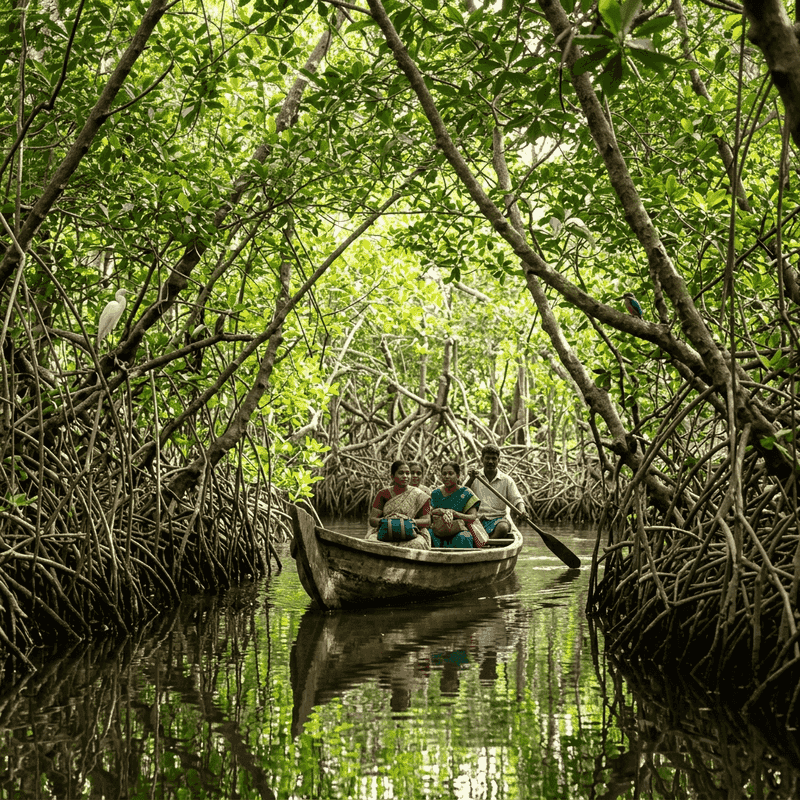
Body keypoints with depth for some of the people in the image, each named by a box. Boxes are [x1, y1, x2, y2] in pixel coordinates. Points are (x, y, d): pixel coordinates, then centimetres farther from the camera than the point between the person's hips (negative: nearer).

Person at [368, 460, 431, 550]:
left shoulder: (419, 496, 7)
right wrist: (384, 521, -20)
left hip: (411, 534, -1)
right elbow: (372, 520, 5)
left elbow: (427, 521, 3)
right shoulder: (383, 494, 11)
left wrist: (411, 521, -19)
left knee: (416, 545, -38)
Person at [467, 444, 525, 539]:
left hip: (499, 518, 0)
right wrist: (471, 479, -13)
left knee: (503, 528, -34)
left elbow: (517, 500, 3)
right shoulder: (474, 479, 12)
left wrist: (521, 511, -19)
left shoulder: (506, 480, 11)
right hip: (478, 518, 0)